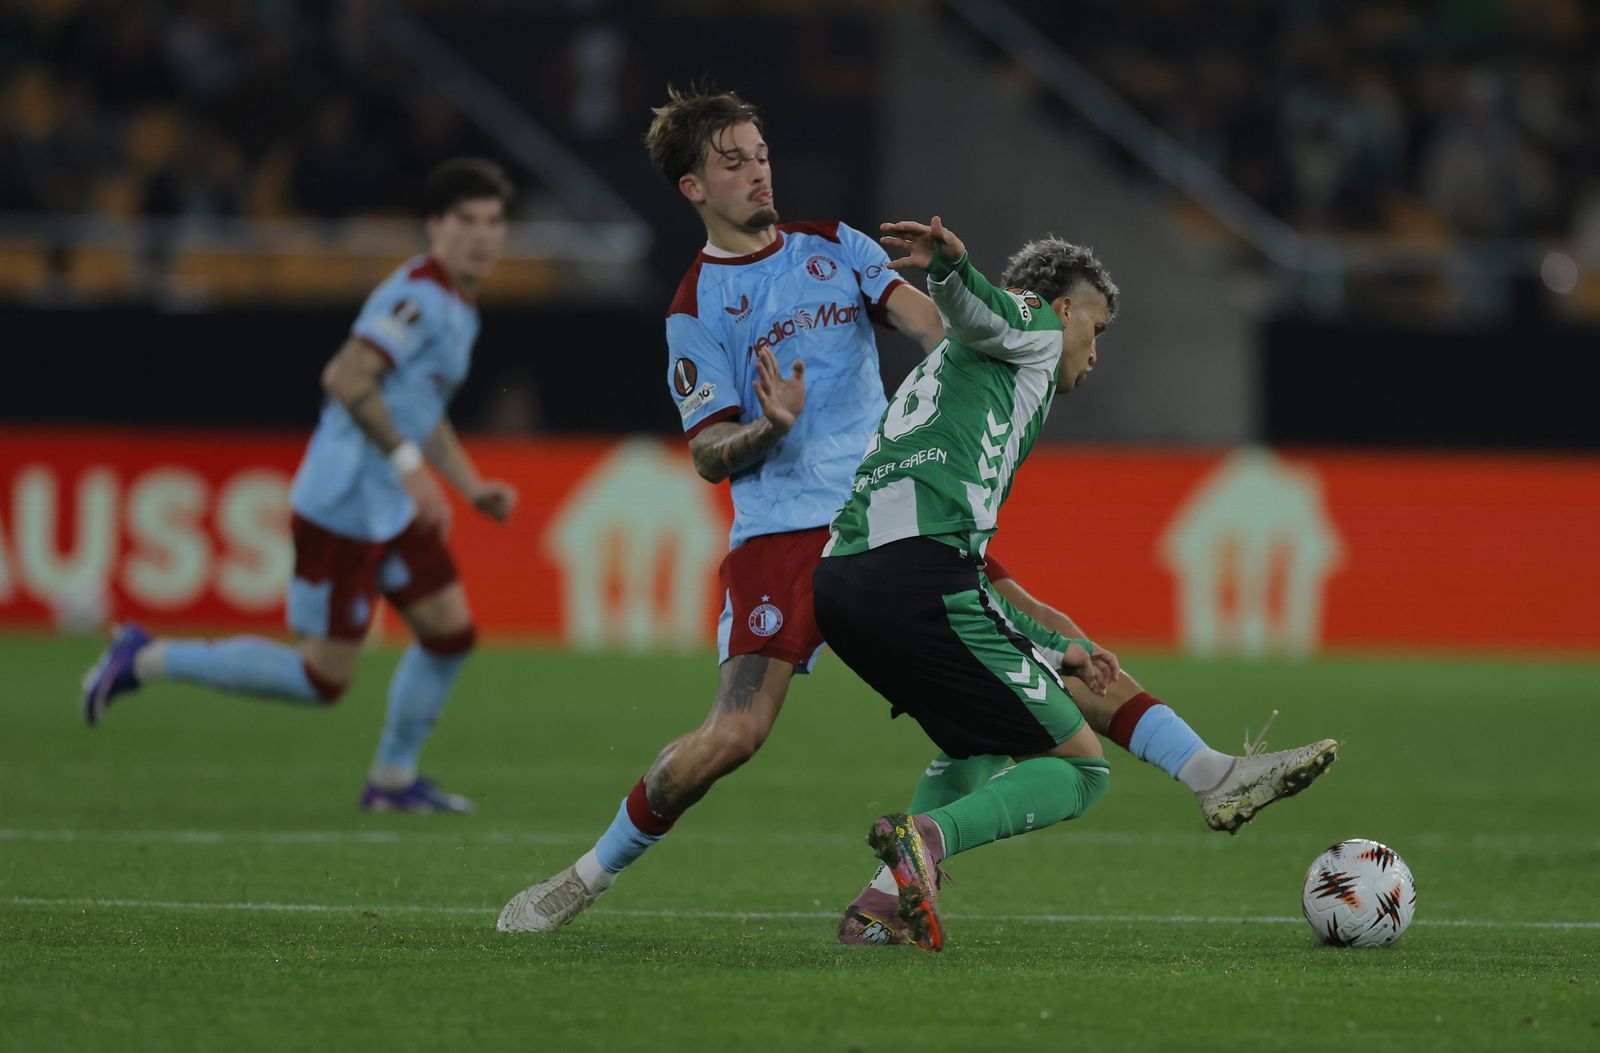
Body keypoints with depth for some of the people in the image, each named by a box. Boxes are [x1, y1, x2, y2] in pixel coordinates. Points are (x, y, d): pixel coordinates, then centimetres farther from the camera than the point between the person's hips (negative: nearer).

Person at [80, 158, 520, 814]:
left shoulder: (458, 310, 15)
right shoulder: (416, 295, -17)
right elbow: (346, 378, -30)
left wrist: (471, 486, 20)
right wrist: (409, 462, -31)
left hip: (392, 509, 10)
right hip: (343, 507, -10)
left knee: (450, 632, 9)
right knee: (323, 680, -5)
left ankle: (393, 779, 23)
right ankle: (147, 661, 4)